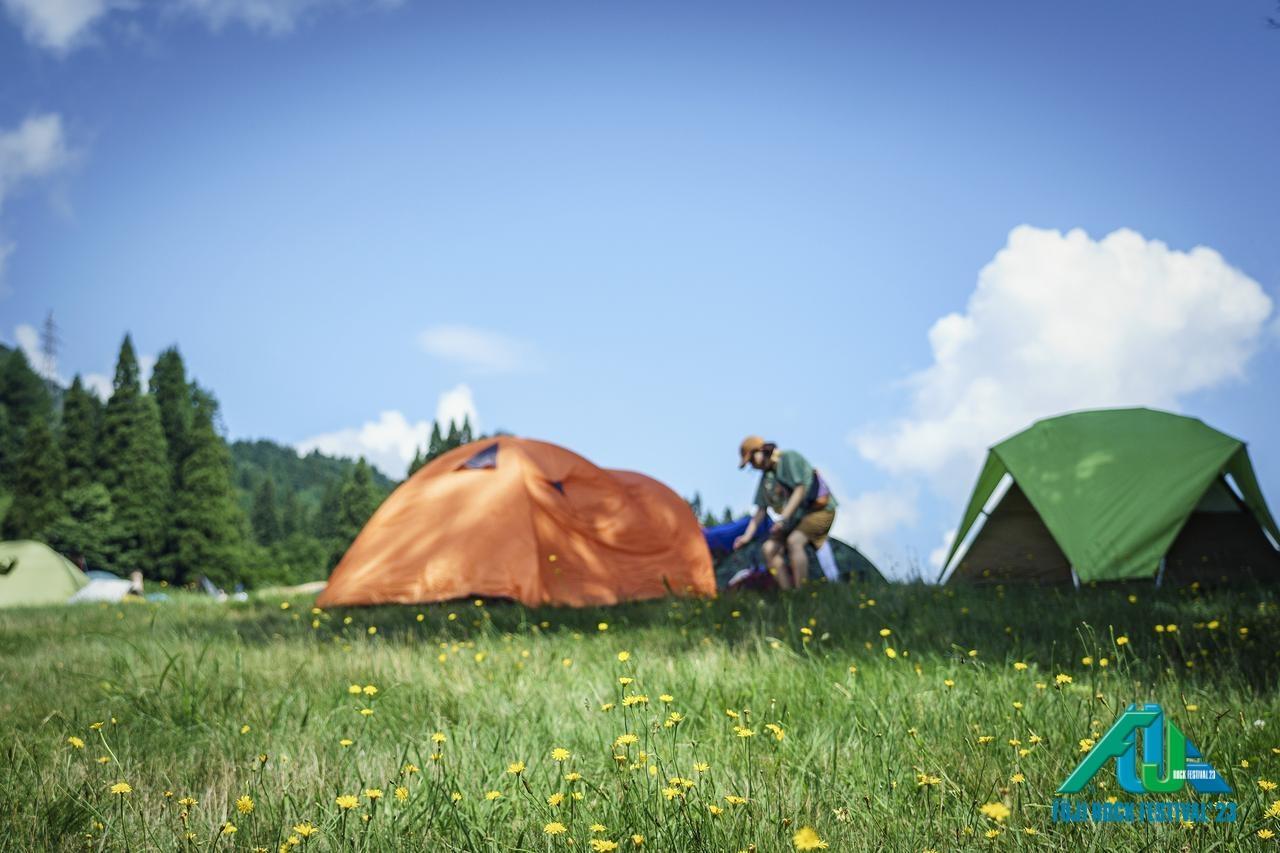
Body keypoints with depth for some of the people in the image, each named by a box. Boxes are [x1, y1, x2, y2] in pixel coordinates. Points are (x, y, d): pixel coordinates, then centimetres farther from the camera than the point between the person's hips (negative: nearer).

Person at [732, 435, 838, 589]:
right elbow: (761, 510, 12)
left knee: (794, 541, -30)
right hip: (796, 518, 8)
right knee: (769, 548, -6)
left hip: (820, 510, -8)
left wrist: (783, 518, -24)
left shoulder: (789, 458, -11)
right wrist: (747, 535, 2)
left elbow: (800, 489, -19)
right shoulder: (766, 477, 11)